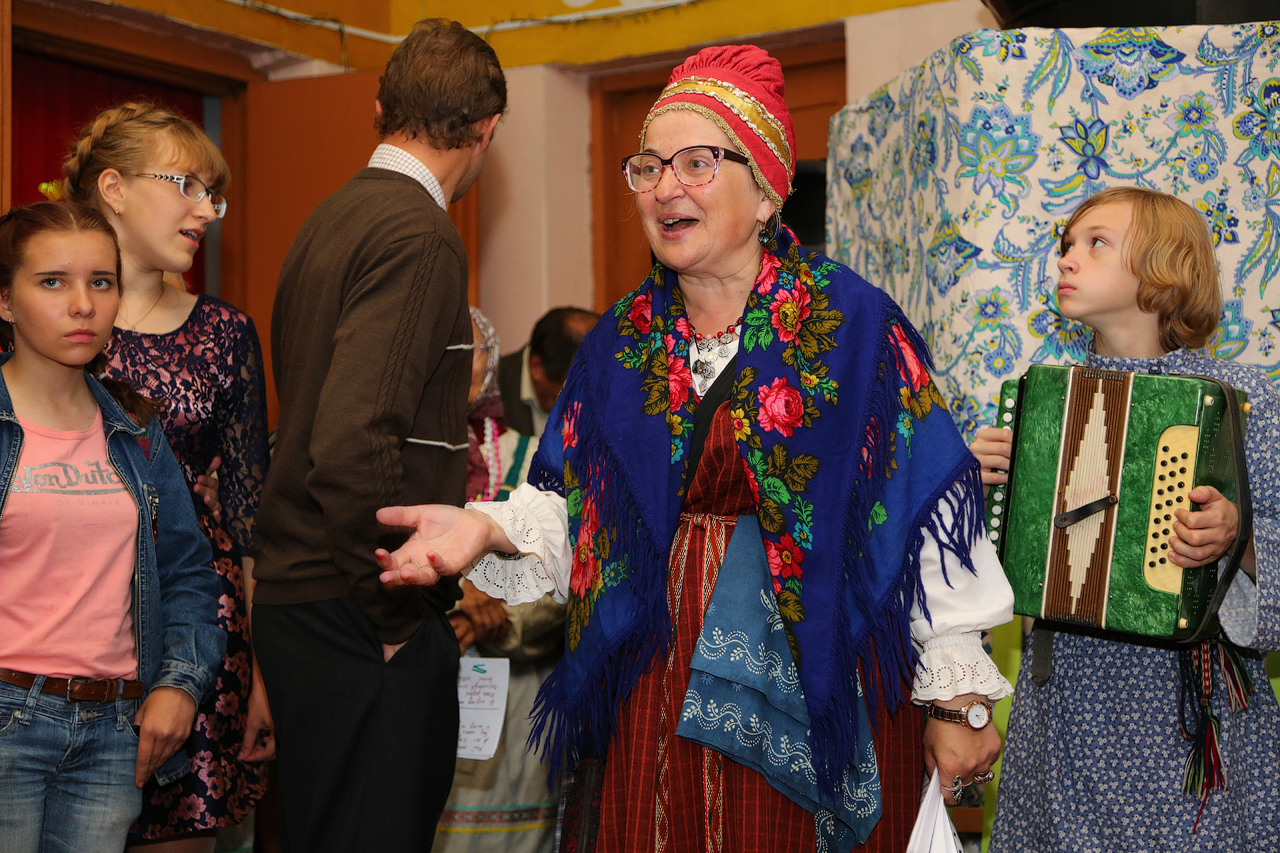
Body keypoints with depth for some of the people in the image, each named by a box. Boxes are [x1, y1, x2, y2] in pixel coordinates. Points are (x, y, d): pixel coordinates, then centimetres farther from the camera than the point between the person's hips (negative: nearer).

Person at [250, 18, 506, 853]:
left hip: (297, 593, 9)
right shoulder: (419, 233, -15)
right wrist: (395, 618, -15)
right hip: (359, 617, -9)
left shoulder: (330, 218, 13)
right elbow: (354, 444, -24)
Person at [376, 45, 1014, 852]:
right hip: (650, 705, 4)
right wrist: (490, 528, -13)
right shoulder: (619, 344, 9)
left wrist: (955, 700, -8)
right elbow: (571, 509, 8)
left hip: (817, 701, -4)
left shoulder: (854, 325, -6)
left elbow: (930, 516, -7)